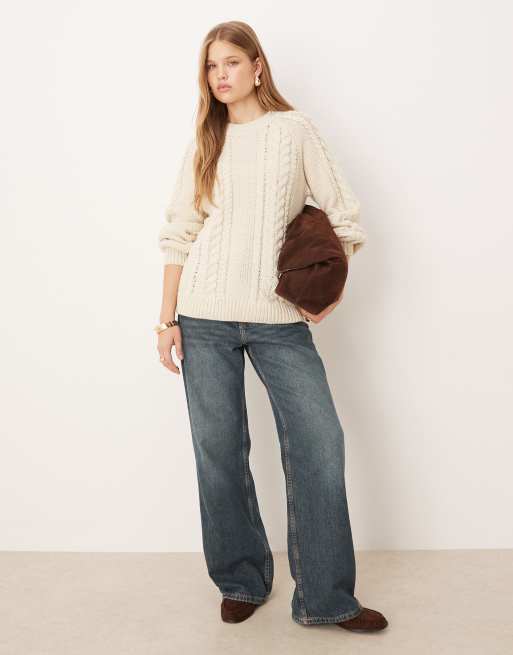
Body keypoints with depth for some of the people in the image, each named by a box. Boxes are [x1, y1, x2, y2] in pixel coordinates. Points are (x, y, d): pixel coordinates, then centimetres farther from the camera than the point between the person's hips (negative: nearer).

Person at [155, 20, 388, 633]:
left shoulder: (295, 129, 6)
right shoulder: (205, 144, 11)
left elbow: (343, 216, 6)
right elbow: (177, 235, 10)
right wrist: (167, 319, 5)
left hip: (280, 320, -1)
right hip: (205, 317, 2)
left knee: (319, 444, -6)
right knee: (219, 452, 5)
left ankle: (326, 598, 8)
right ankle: (241, 583, 22)